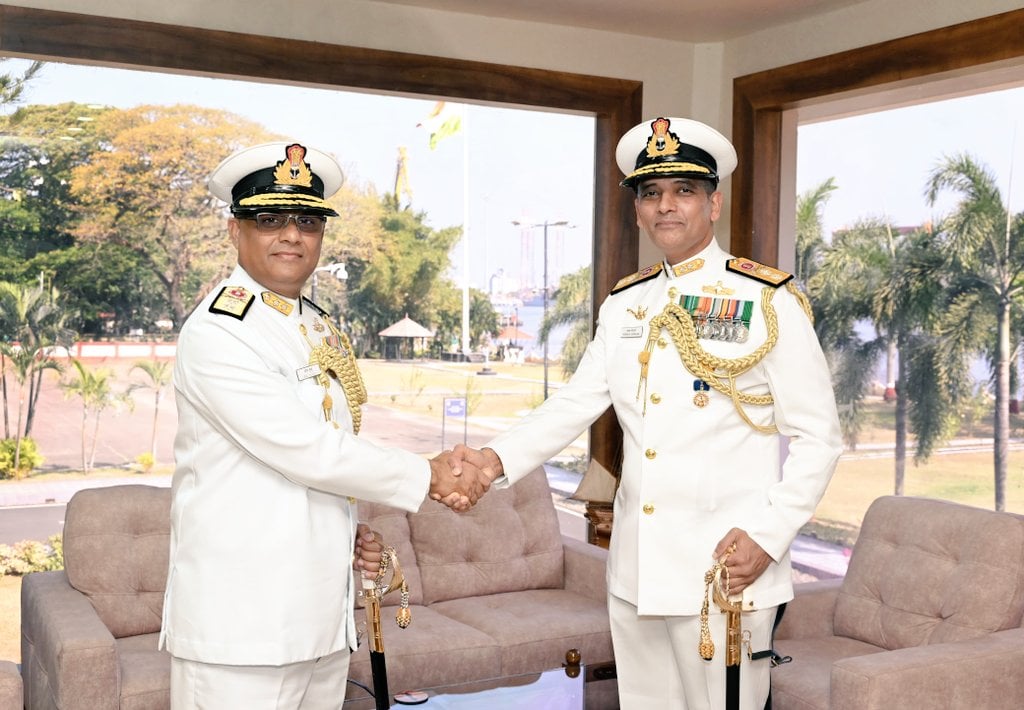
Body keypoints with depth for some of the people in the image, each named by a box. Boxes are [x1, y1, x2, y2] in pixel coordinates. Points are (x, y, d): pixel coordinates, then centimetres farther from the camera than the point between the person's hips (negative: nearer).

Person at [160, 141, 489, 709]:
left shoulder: (323, 331, 13)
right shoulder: (215, 332, -14)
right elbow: (305, 450, -19)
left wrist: (351, 531, 5)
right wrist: (428, 477, -11)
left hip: (323, 614, 8)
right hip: (242, 624, -7)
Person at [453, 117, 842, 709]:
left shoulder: (771, 301, -5)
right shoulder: (625, 304, 10)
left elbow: (817, 438, -5)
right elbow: (574, 404, 3)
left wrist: (767, 536, -15)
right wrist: (498, 458, -13)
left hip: (726, 570, -5)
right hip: (634, 570, 5)